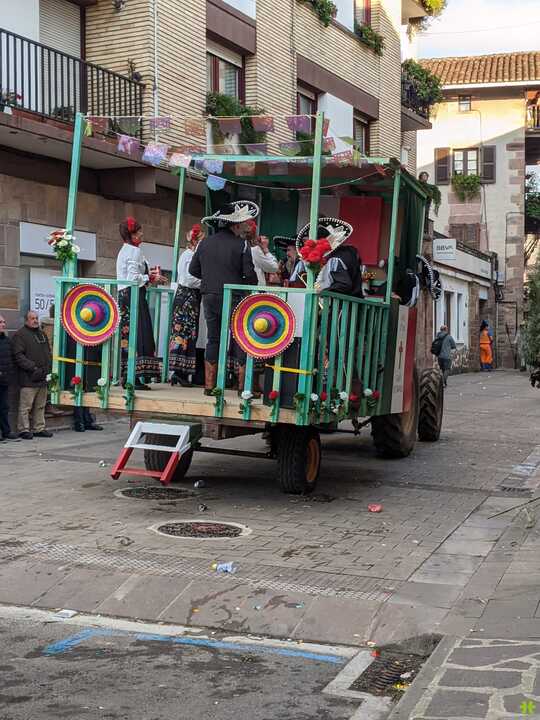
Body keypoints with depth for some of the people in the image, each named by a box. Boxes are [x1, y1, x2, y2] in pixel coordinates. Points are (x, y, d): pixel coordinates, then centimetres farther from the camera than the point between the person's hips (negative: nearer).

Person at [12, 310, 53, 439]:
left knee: (40, 406, 12)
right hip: (28, 379, -7)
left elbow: (48, 353, 25)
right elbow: (18, 356, -14)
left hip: (43, 377, 7)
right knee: (25, 406, -5)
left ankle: (39, 428, 18)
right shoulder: (20, 335, -6)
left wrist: (48, 369, 11)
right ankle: (24, 430, 1)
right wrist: (33, 368, -18)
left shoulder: (42, 334, 18)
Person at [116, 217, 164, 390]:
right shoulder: (135, 251, -10)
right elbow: (133, 277, -18)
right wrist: (150, 278, -7)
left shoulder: (123, 251, 19)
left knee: (127, 334, 9)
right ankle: (135, 377, -13)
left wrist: (147, 274, 18)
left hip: (123, 295, 10)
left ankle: (126, 376, 10)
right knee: (139, 335, -10)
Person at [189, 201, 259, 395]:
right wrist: (248, 285, 9)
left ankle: (209, 385, 9)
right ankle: (243, 385, 0)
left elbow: (193, 270, 11)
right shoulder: (241, 244, -8)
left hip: (209, 297, 5)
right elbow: (250, 275, -11)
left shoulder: (205, 242, 6)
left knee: (213, 340, 11)